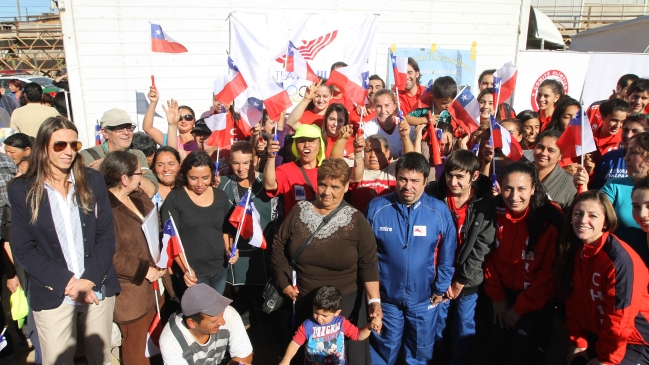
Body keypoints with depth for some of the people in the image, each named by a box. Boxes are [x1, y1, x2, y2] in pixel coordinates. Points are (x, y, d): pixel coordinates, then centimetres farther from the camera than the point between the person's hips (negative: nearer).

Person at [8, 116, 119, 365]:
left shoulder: (93, 181, 0)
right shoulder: (22, 190, -4)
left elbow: (106, 235, 0)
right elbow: (23, 250, -5)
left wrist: (89, 280, -11)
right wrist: (68, 283, -14)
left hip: (99, 288, 2)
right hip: (52, 295, -1)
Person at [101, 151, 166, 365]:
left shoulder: (139, 197, 5)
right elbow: (110, 256, -26)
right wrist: (144, 270, -19)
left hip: (151, 283, 8)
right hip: (130, 289, -7)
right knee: (135, 345, 13)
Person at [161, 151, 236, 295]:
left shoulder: (221, 196, 2)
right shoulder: (174, 199, -10)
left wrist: (229, 250, -5)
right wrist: (185, 268, -22)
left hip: (220, 270, 4)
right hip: (193, 273, -4)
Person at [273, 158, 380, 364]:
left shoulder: (356, 220, -10)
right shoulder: (298, 211, -3)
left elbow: (368, 265, -9)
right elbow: (278, 247, 4)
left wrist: (374, 300, -18)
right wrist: (284, 283, -1)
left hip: (346, 302, -2)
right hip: (304, 301, 3)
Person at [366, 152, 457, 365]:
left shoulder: (439, 211, -12)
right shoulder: (377, 208, -12)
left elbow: (447, 256, -2)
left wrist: (440, 290, 0)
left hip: (424, 298, 1)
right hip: (386, 296, 0)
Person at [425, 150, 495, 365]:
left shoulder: (485, 203, -11)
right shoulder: (433, 195, -12)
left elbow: (481, 247, -9)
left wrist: (460, 282, -9)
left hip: (468, 281, 0)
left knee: (464, 331, 13)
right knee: (436, 328, 14)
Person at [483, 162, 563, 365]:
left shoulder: (551, 219, -20)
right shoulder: (495, 212, -9)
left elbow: (550, 271, -14)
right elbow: (489, 258, 2)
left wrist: (520, 307, -10)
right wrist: (496, 296, -1)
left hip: (537, 297, -3)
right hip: (504, 292, 4)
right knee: (496, 348, 9)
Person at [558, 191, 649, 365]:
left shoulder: (620, 258, -26)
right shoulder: (575, 251, -4)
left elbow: (620, 315, -22)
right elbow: (573, 301, 1)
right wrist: (579, 341, 0)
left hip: (634, 341, -6)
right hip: (597, 334, 6)